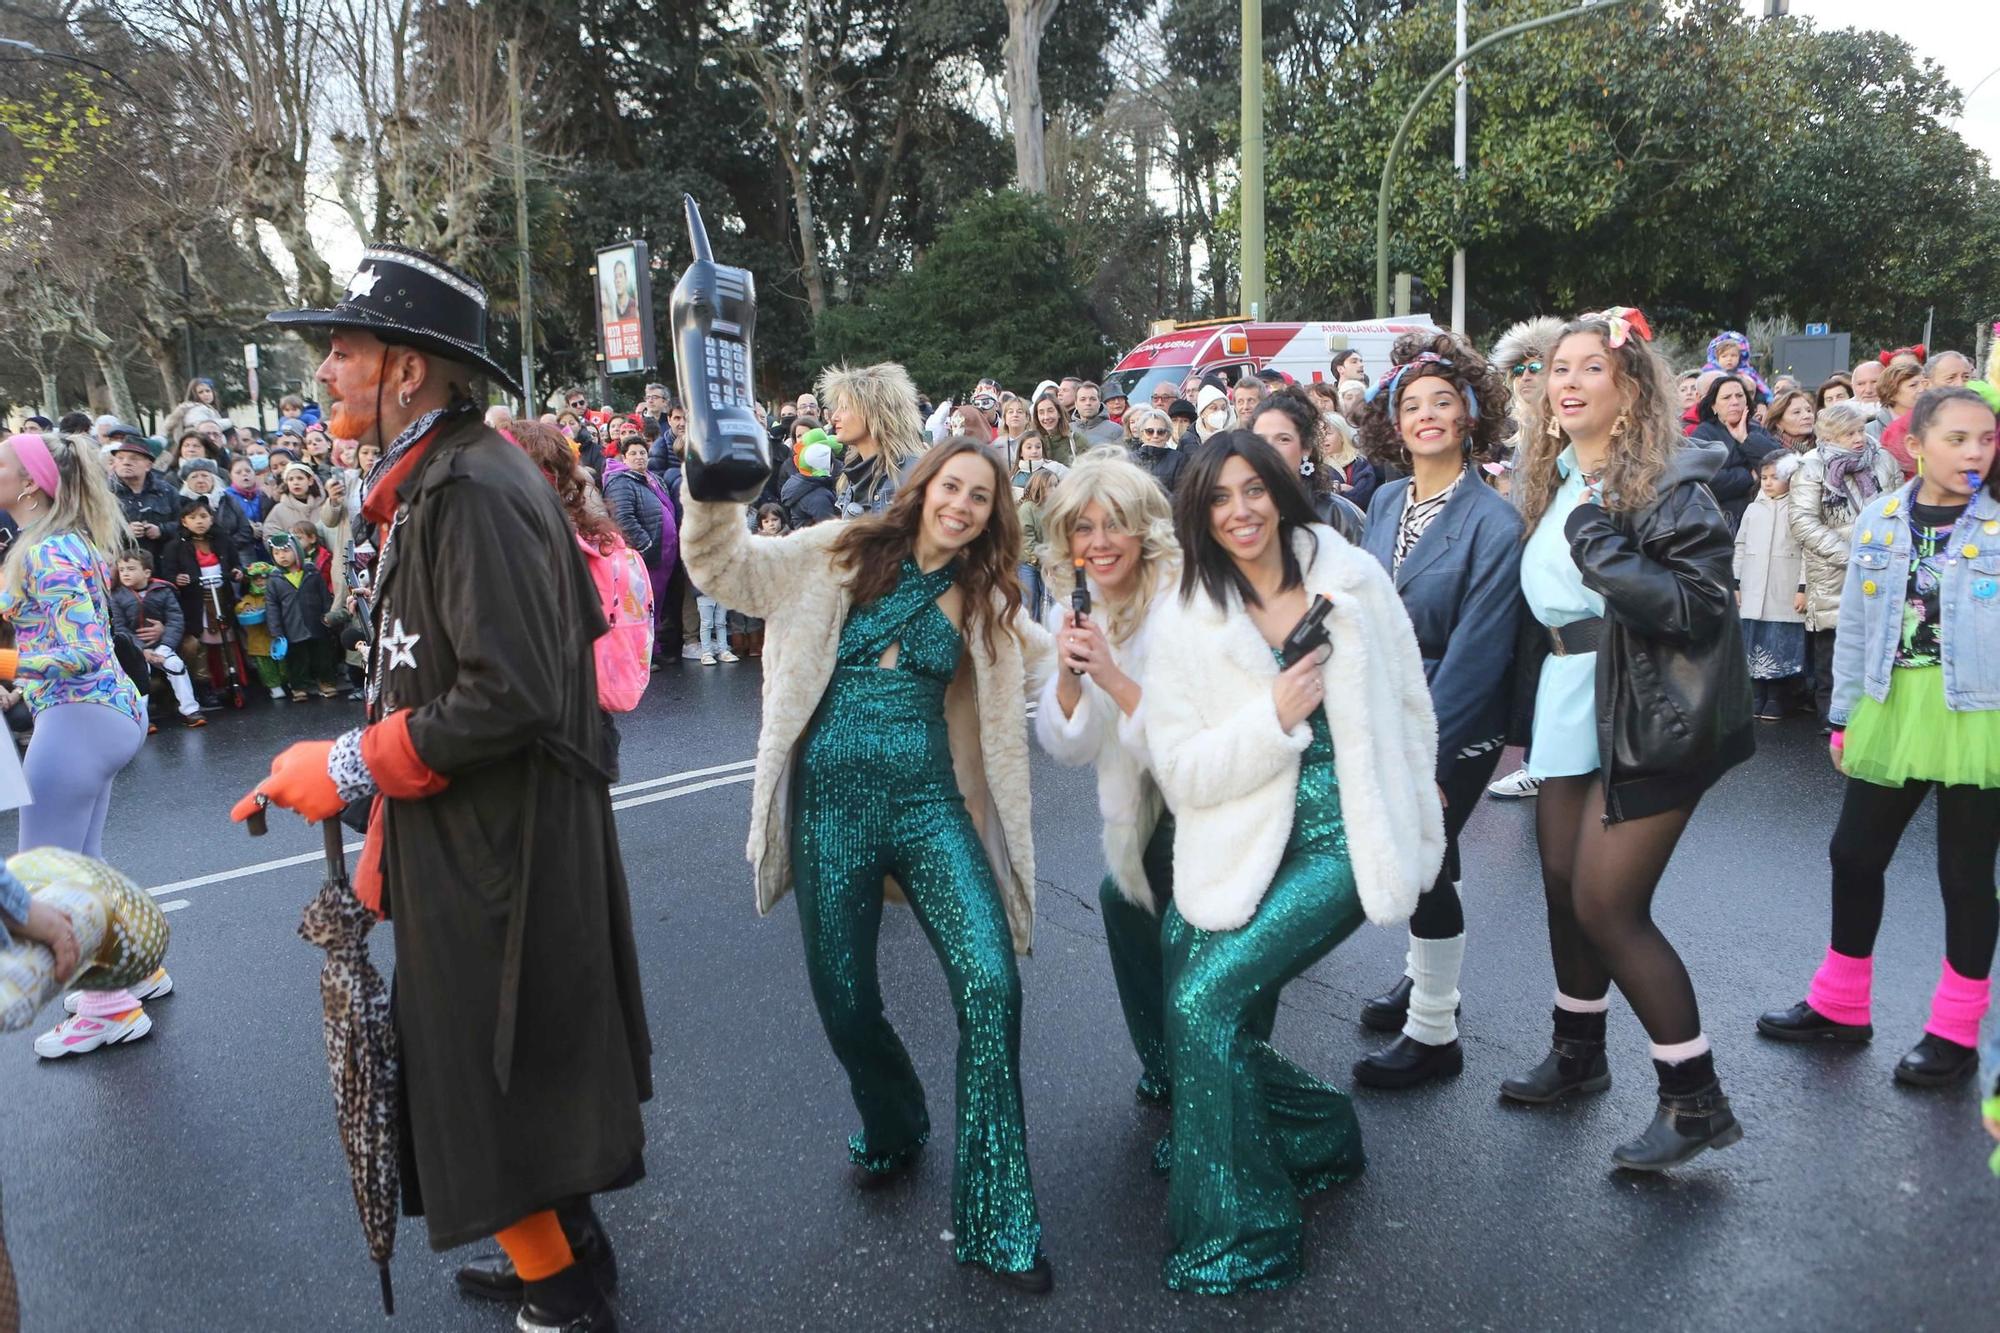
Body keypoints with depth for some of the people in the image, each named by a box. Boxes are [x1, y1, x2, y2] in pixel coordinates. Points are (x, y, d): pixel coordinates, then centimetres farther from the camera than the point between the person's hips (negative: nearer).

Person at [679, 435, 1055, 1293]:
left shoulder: (985, 600, 9)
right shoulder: (843, 554, 3)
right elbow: (724, 566, -2)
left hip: (929, 799, 1)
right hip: (832, 802, 0)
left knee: (991, 985, -15)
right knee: (844, 998, 8)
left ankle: (993, 1222, -1)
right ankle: (891, 1130, 42)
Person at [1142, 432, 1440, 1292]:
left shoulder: (1353, 578, -1)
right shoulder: (1183, 619, -2)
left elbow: (1409, 710, 10)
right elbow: (1180, 772, -7)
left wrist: (1413, 829, 11)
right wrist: (1273, 716, -18)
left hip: (1344, 840, -2)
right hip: (1244, 849, 3)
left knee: (1206, 999, -16)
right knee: (1197, 1010, -3)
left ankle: (1233, 1234, 2)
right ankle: (1318, 1135, 29)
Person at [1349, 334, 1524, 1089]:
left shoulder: (1493, 524, -16)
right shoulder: (1385, 502, 4)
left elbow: (1475, 651, -19)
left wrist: (1427, 753, -20)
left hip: (1455, 729, -6)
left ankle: (1433, 1033, 14)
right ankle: (1425, 977, 40)